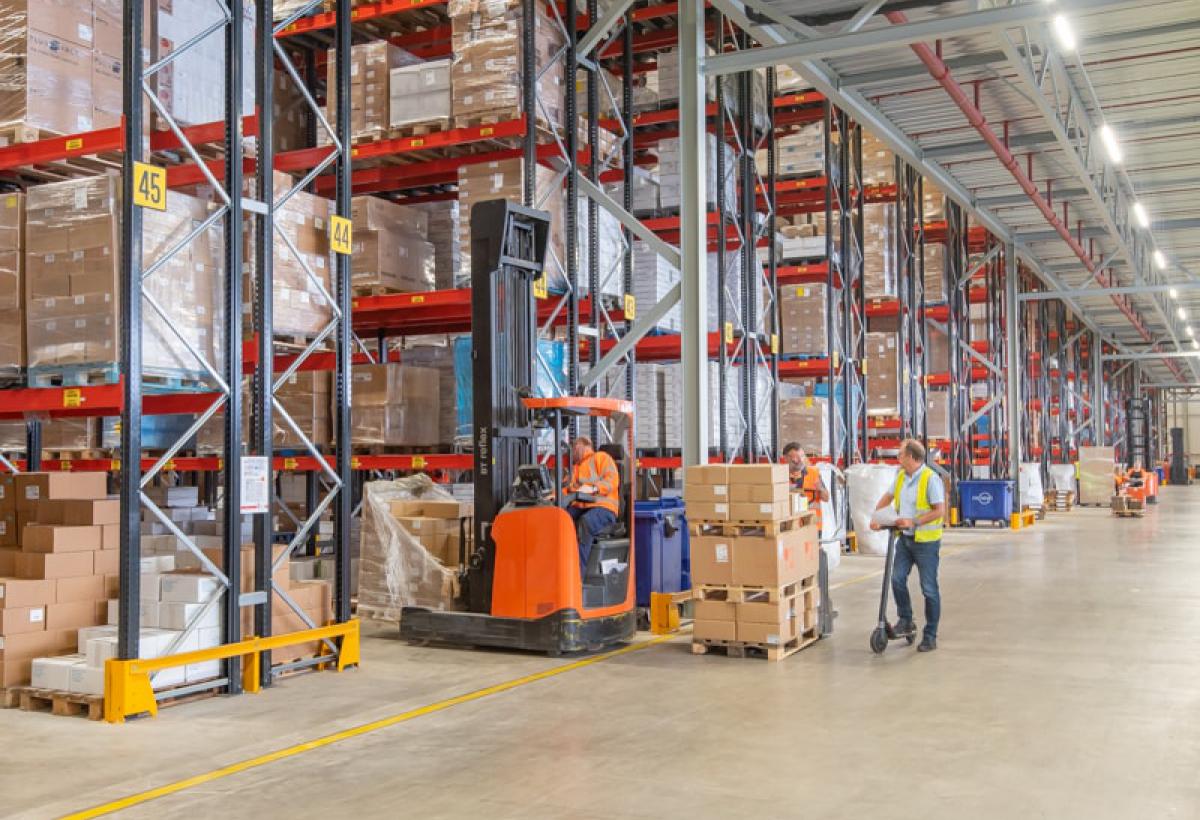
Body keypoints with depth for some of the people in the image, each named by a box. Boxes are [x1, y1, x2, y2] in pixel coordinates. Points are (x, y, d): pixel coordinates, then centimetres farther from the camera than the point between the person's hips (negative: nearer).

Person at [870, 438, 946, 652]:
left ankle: (930, 636, 10)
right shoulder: (901, 476, 7)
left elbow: (940, 510, -18)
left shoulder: (930, 478, -16)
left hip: (925, 541, -6)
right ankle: (905, 620, 18)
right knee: (897, 579, 0)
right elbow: (888, 496, 20)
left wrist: (914, 522, -22)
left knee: (929, 588, 1)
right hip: (905, 538, 7)